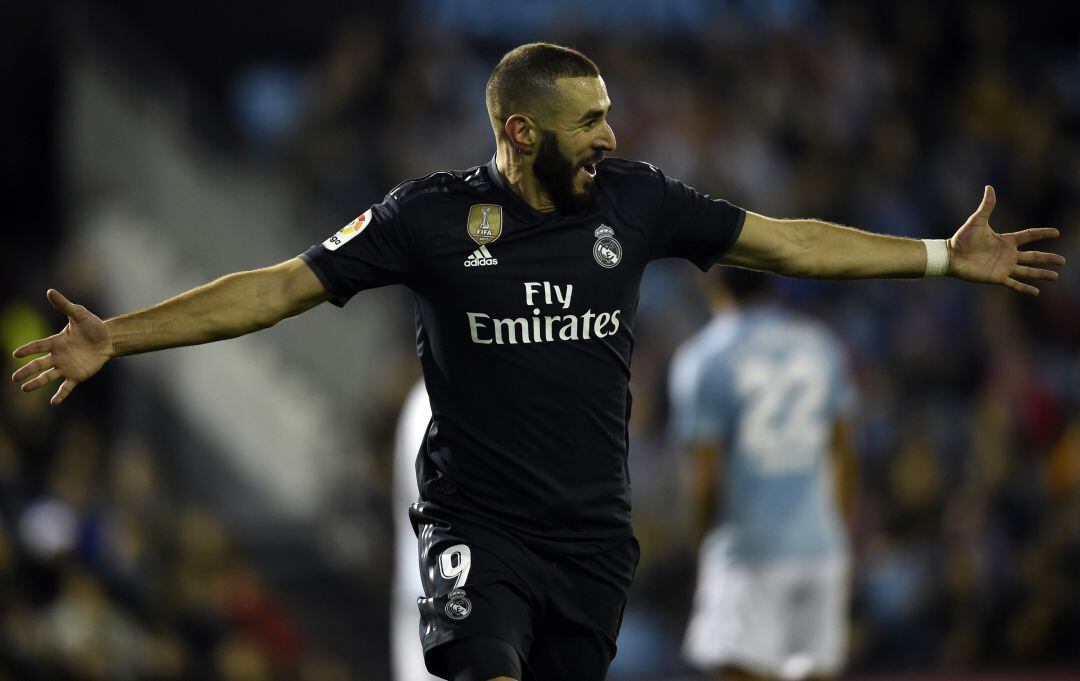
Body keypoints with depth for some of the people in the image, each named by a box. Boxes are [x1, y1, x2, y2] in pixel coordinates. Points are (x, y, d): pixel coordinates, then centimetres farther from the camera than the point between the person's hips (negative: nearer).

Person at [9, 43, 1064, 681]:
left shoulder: (633, 201, 2)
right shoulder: (432, 216, -7)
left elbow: (784, 242, 9)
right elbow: (278, 288, -5)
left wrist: (947, 257, 8)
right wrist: (116, 339, -13)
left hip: (594, 534, 4)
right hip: (476, 525, -4)